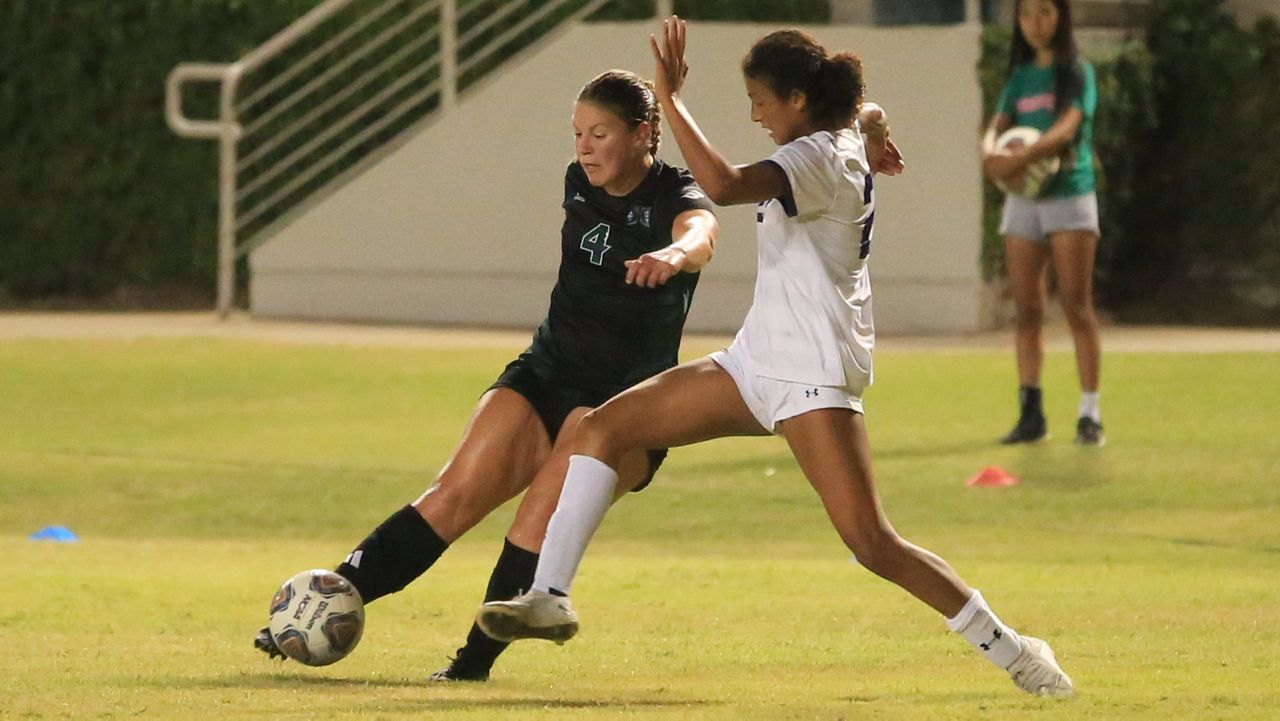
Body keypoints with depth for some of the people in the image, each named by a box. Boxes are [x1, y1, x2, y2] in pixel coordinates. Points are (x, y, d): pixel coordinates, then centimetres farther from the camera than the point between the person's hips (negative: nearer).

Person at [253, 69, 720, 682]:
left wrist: (674, 253, -60)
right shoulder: (579, 185, 6)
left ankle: (476, 660, -21)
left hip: (630, 403, -5)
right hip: (547, 374, 5)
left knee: (543, 513, -26)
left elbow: (699, 235, -37)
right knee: (458, 493, -13)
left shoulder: (675, 199, -12)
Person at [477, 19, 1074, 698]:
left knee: (872, 545, -16)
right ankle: (550, 598, -1)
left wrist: (670, 99, -27)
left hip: (813, 374, -10)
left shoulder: (819, 157, -17)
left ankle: (1010, 650, -5)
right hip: (758, 362, 10)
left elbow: (724, 185, -33)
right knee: (600, 427, 2)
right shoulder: (849, 141, 11)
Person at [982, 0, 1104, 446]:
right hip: (1023, 198, 5)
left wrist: (1022, 158, -31)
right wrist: (991, 151, -21)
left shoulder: (1077, 73, -2)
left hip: (1070, 195, -5)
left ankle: (1090, 415, -8)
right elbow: (998, 125, 4)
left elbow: (1066, 128, -16)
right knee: (1026, 310, 1)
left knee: (1077, 306, -8)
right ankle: (1030, 413, 4)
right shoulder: (1020, 76, 14)